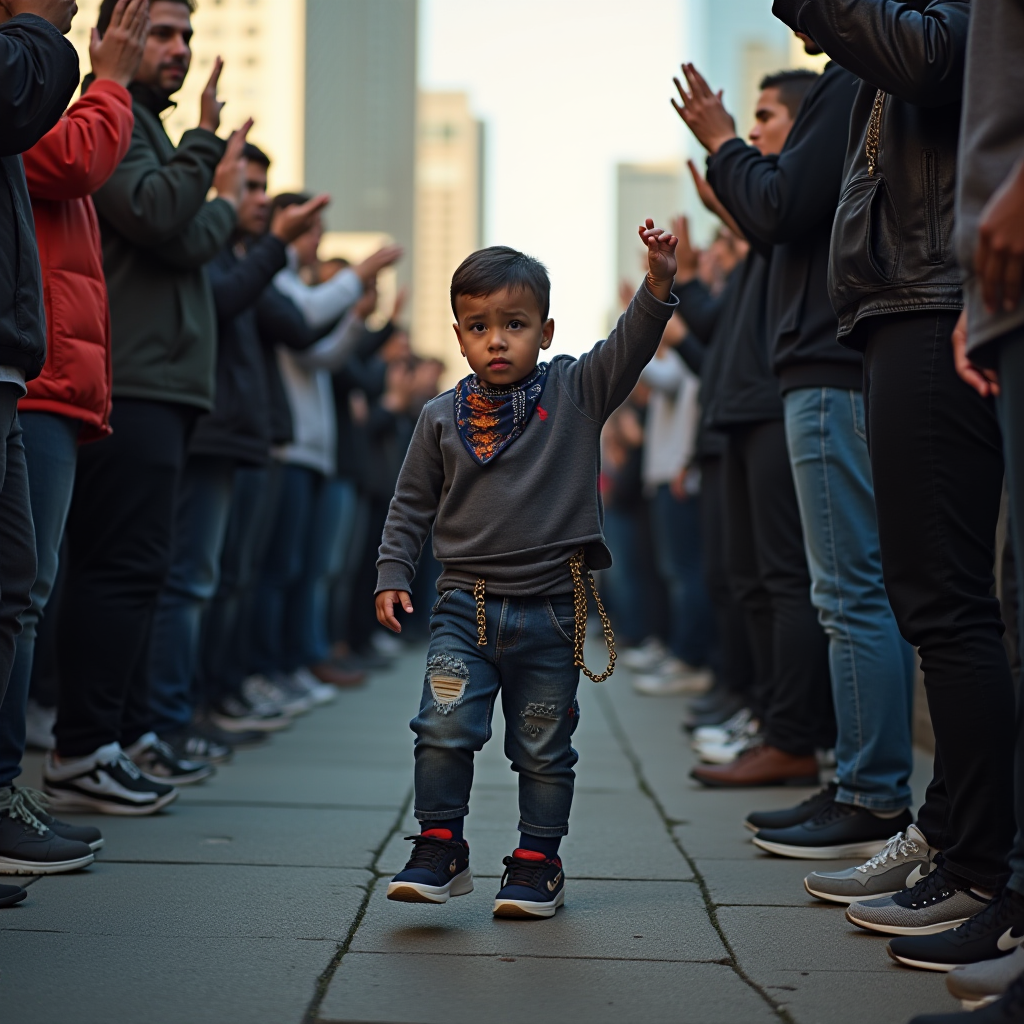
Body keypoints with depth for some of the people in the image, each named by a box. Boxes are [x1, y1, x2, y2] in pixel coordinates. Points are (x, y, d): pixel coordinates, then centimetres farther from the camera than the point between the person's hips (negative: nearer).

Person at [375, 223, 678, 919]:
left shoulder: (574, 392, 0)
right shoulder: (441, 418, 3)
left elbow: (630, 347, -12)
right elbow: (412, 504, 9)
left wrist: (658, 283, -28)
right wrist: (393, 575, 1)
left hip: (552, 606, 0)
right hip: (466, 602, 1)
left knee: (544, 746, 8)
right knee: (445, 725, -12)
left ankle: (538, 862, 21)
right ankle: (439, 849, 2)